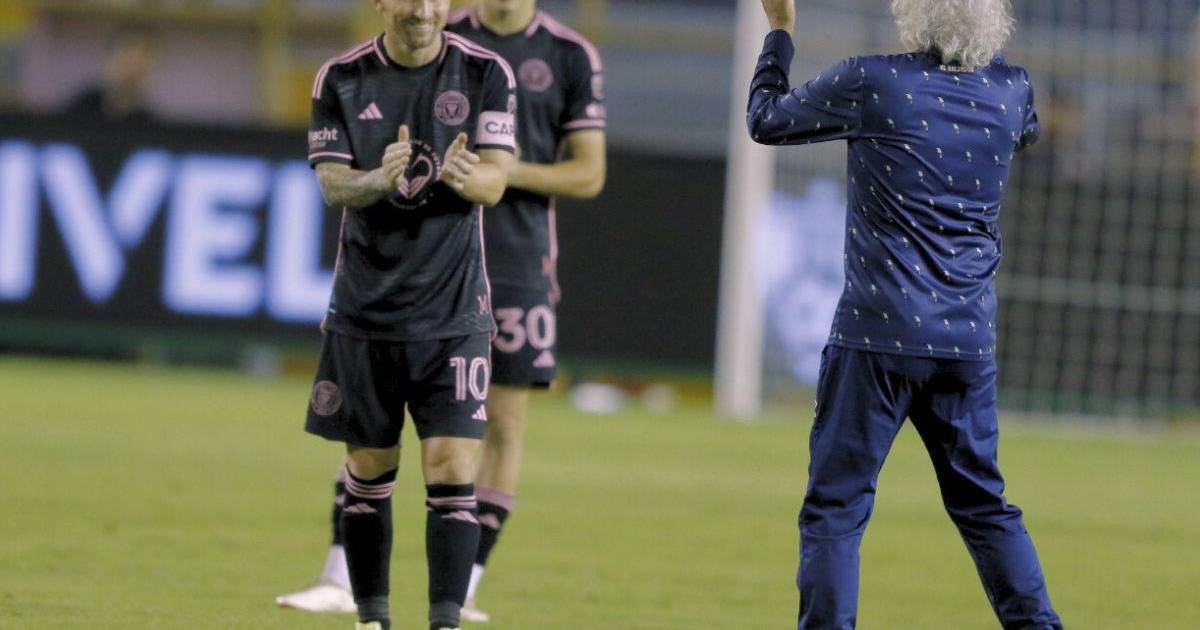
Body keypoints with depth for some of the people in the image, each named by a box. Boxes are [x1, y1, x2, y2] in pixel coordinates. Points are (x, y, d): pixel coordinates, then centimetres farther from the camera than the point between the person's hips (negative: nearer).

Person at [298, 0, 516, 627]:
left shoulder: (486, 74, -3)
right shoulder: (341, 79, -1)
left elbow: (495, 180, -9)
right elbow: (332, 183, -7)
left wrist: (468, 177, -33)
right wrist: (378, 180, -30)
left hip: (454, 311, -1)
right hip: (364, 310, 1)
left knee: (452, 469, -11)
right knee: (368, 469, 8)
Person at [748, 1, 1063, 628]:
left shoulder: (872, 84, -9)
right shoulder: (1012, 91, 3)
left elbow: (765, 119, 5)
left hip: (879, 338, -5)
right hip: (968, 341, 5)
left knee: (836, 506, -1)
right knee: (983, 503, 16)